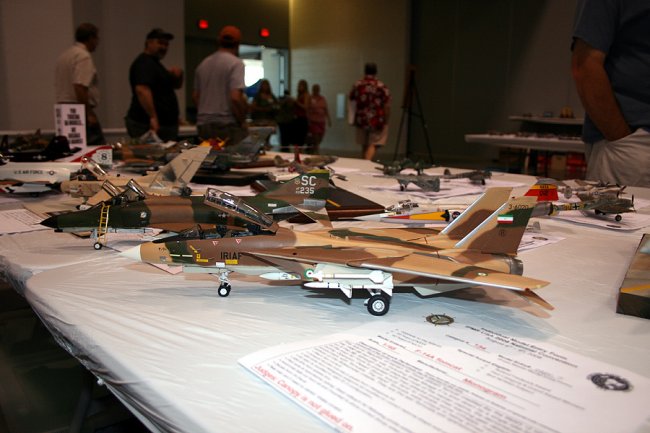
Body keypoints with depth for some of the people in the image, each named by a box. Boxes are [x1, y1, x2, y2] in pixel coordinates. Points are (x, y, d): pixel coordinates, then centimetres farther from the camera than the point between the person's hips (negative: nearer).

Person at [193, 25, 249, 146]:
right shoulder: (235, 63, -8)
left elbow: (195, 96, 17)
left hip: (203, 124, 7)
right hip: (227, 125, -6)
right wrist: (242, 122, -6)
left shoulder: (203, 63, 12)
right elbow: (236, 97, -18)